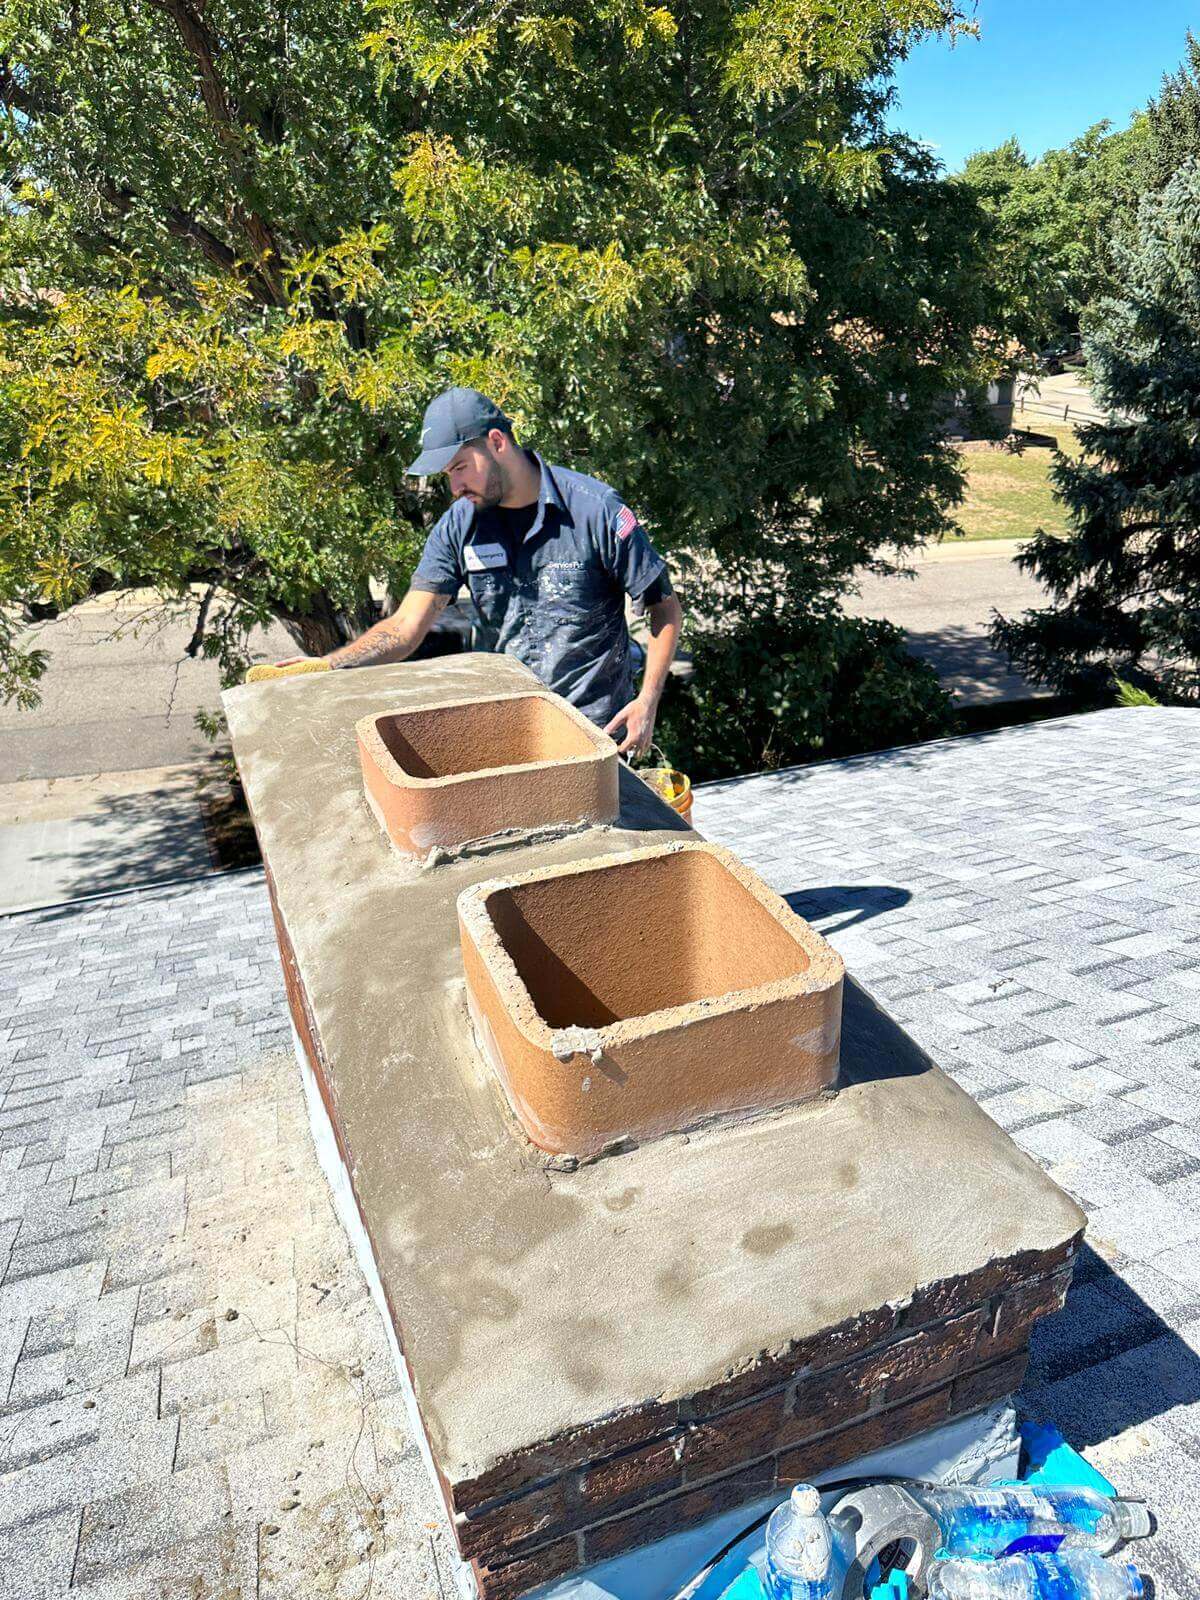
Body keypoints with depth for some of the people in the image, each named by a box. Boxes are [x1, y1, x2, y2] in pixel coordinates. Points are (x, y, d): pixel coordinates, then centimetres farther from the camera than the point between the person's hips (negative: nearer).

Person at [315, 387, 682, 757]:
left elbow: (665, 608, -6)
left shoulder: (596, 508, -13)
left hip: (597, 730, -3)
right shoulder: (458, 526, -1)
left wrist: (648, 701, -16)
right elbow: (406, 627, -7)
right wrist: (321, 668, -23)